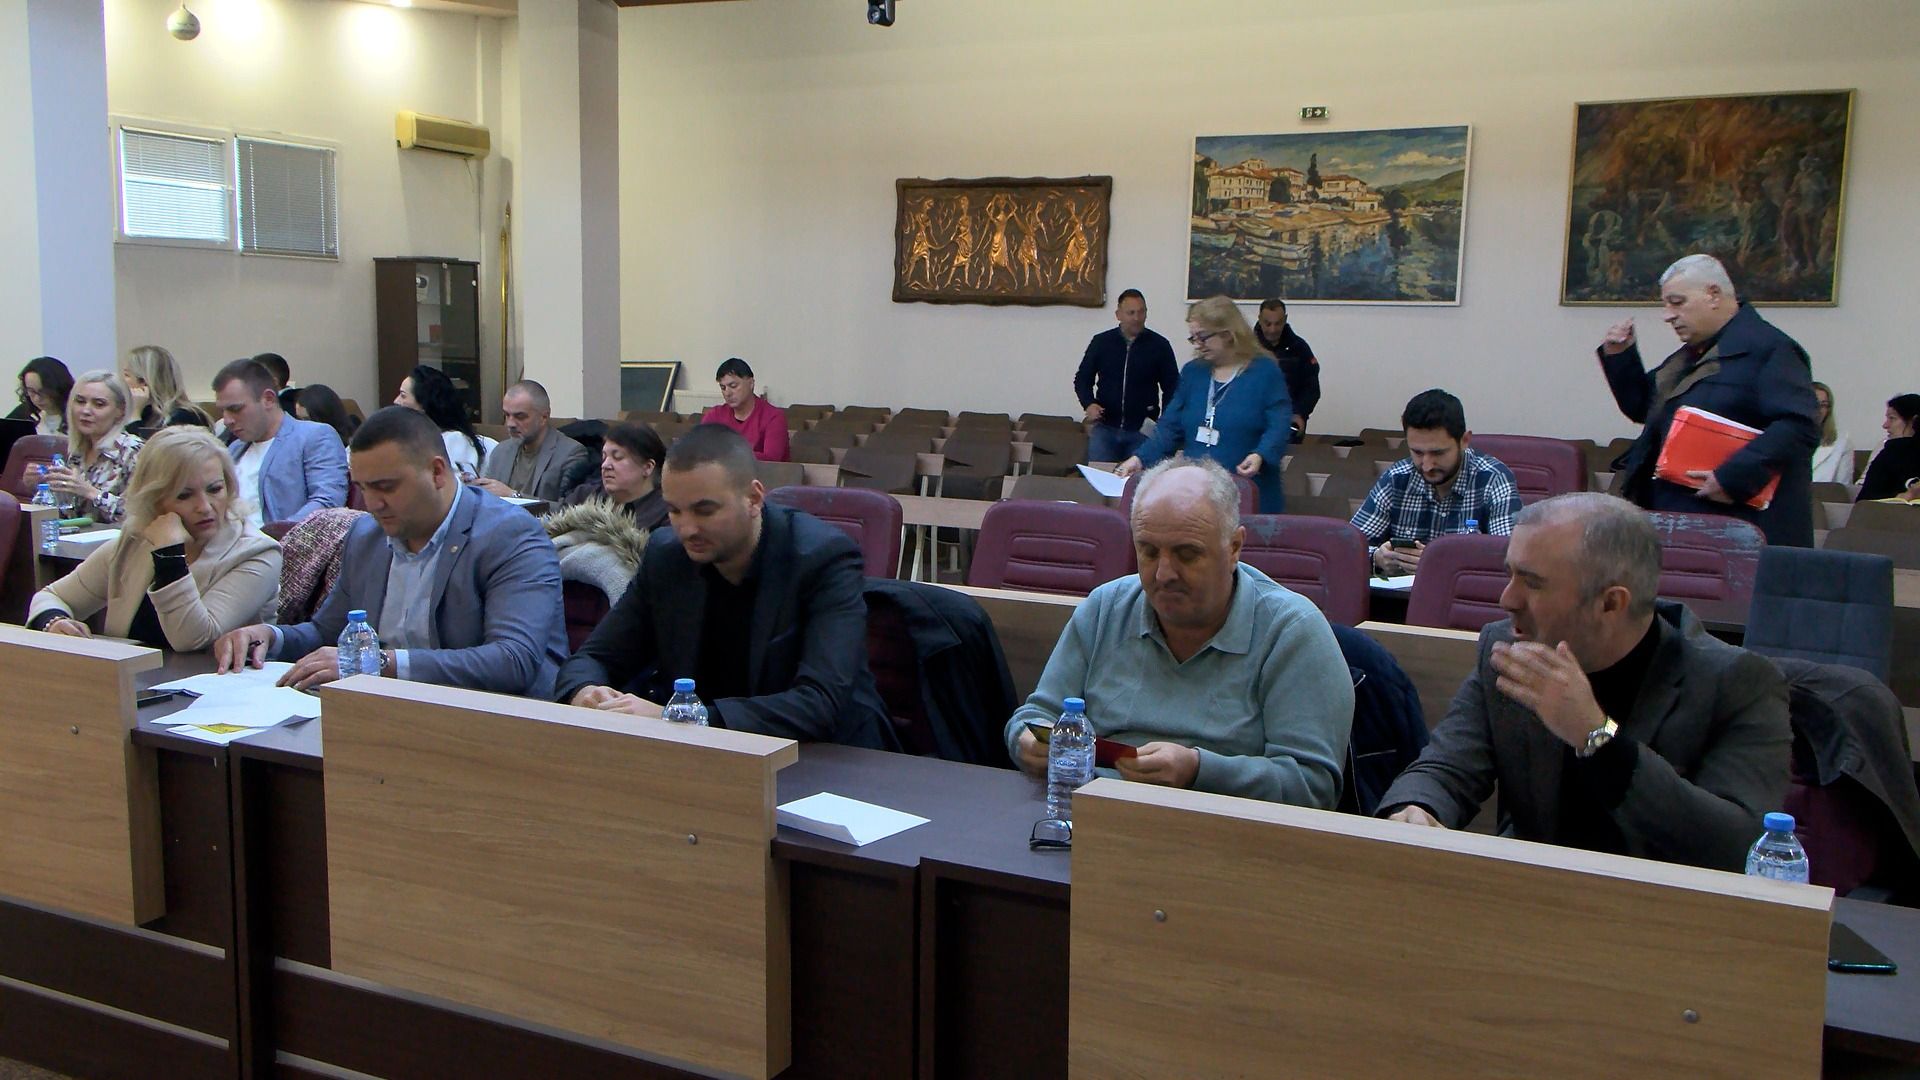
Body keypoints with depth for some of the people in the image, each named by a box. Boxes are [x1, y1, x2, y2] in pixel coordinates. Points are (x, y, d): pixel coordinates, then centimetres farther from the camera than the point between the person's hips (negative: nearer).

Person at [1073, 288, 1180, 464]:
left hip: (1144, 430, -1)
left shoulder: (1159, 345, 1)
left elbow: (1172, 387, 6)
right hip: (1105, 427, 1)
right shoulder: (1101, 342, 4)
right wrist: (1089, 404, -7)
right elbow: (1083, 379, 12)